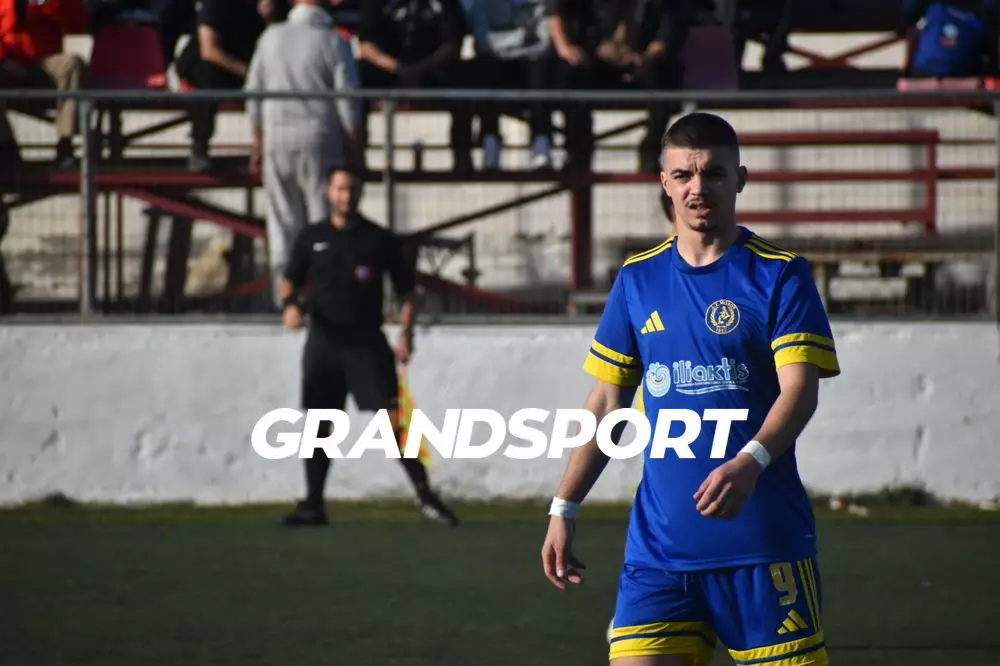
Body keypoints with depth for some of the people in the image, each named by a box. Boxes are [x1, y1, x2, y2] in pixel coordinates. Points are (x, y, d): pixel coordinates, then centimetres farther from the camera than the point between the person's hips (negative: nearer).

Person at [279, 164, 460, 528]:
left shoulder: (381, 240, 1)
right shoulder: (311, 238, 6)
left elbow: (406, 290, 4)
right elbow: (291, 279, 15)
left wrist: (405, 332, -9)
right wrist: (290, 303, -7)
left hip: (367, 341, -2)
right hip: (324, 342, 2)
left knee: (393, 418, -13)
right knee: (318, 425, 4)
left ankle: (425, 495, -11)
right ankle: (313, 505, 13)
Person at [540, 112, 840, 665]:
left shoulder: (780, 275, -2)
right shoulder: (637, 279, 11)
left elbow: (798, 390, -12)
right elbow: (606, 405, 16)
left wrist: (751, 462, -30)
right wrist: (563, 510, 11)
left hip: (764, 541, -3)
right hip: (658, 547, 3)